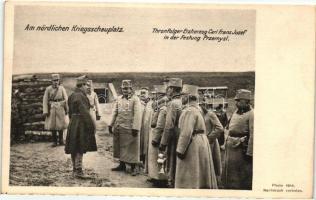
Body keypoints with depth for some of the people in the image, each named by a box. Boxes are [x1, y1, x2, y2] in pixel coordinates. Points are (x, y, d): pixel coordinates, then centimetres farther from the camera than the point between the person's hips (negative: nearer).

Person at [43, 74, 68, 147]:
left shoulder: (62, 88, 0)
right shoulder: (48, 89, -2)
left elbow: (66, 99, 3)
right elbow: (45, 100, -3)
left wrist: (66, 109, 3)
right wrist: (45, 111, -8)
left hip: (60, 108, 0)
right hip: (51, 109, 0)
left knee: (61, 124, 5)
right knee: (52, 125, 4)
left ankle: (61, 140, 19)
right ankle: (54, 141, 14)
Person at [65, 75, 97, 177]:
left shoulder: (72, 95, 13)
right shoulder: (80, 96, -17)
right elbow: (85, 112, -22)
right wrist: (92, 125, -17)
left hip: (73, 124, 9)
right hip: (81, 124, -9)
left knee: (74, 148, 13)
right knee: (80, 149, -6)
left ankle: (75, 169, 22)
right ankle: (78, 170, -6)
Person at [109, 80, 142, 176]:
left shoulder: (135, 99, -6)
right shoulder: (119, 99, 13)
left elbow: (137, 115, -14)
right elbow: (114, 113, 15)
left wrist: (135, 128, -20)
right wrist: (111, 125, 9)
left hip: (129, 128, -6)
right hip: (118, 128, 6)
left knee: (131, 148, -1)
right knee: (119, 147, 13)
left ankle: (134, 167, 7)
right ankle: (122, 165, 26)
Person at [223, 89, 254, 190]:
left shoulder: (251, 114, -14)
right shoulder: (236, 112, 13)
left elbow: (253, 136, -19)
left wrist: (249, 153, -21)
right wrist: (226, 144, 14)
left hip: (242, 150, -8)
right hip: (231, 148, 9)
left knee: (244, 178, 1)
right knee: (229, 176, 15)